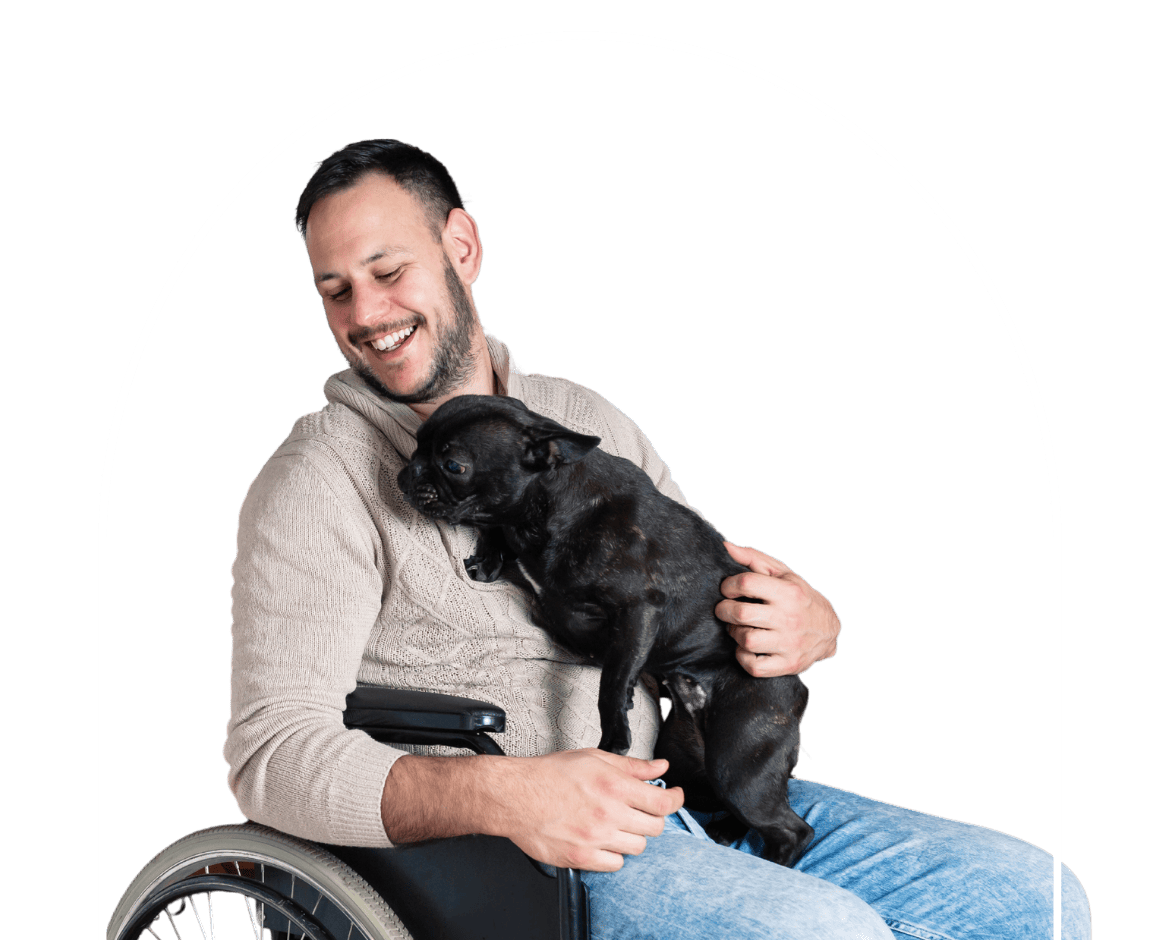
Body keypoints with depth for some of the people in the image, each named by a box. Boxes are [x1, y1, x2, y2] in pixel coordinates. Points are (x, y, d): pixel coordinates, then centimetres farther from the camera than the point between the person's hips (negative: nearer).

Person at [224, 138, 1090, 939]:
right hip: (495, 859, -6)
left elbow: (713, 592, 22)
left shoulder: (586, 420, 17)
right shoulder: (319, 480, -3)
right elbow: (273, 752, -12)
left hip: (689, 795, 6)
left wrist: (810, 626, -4)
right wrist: (499, 796, -29)